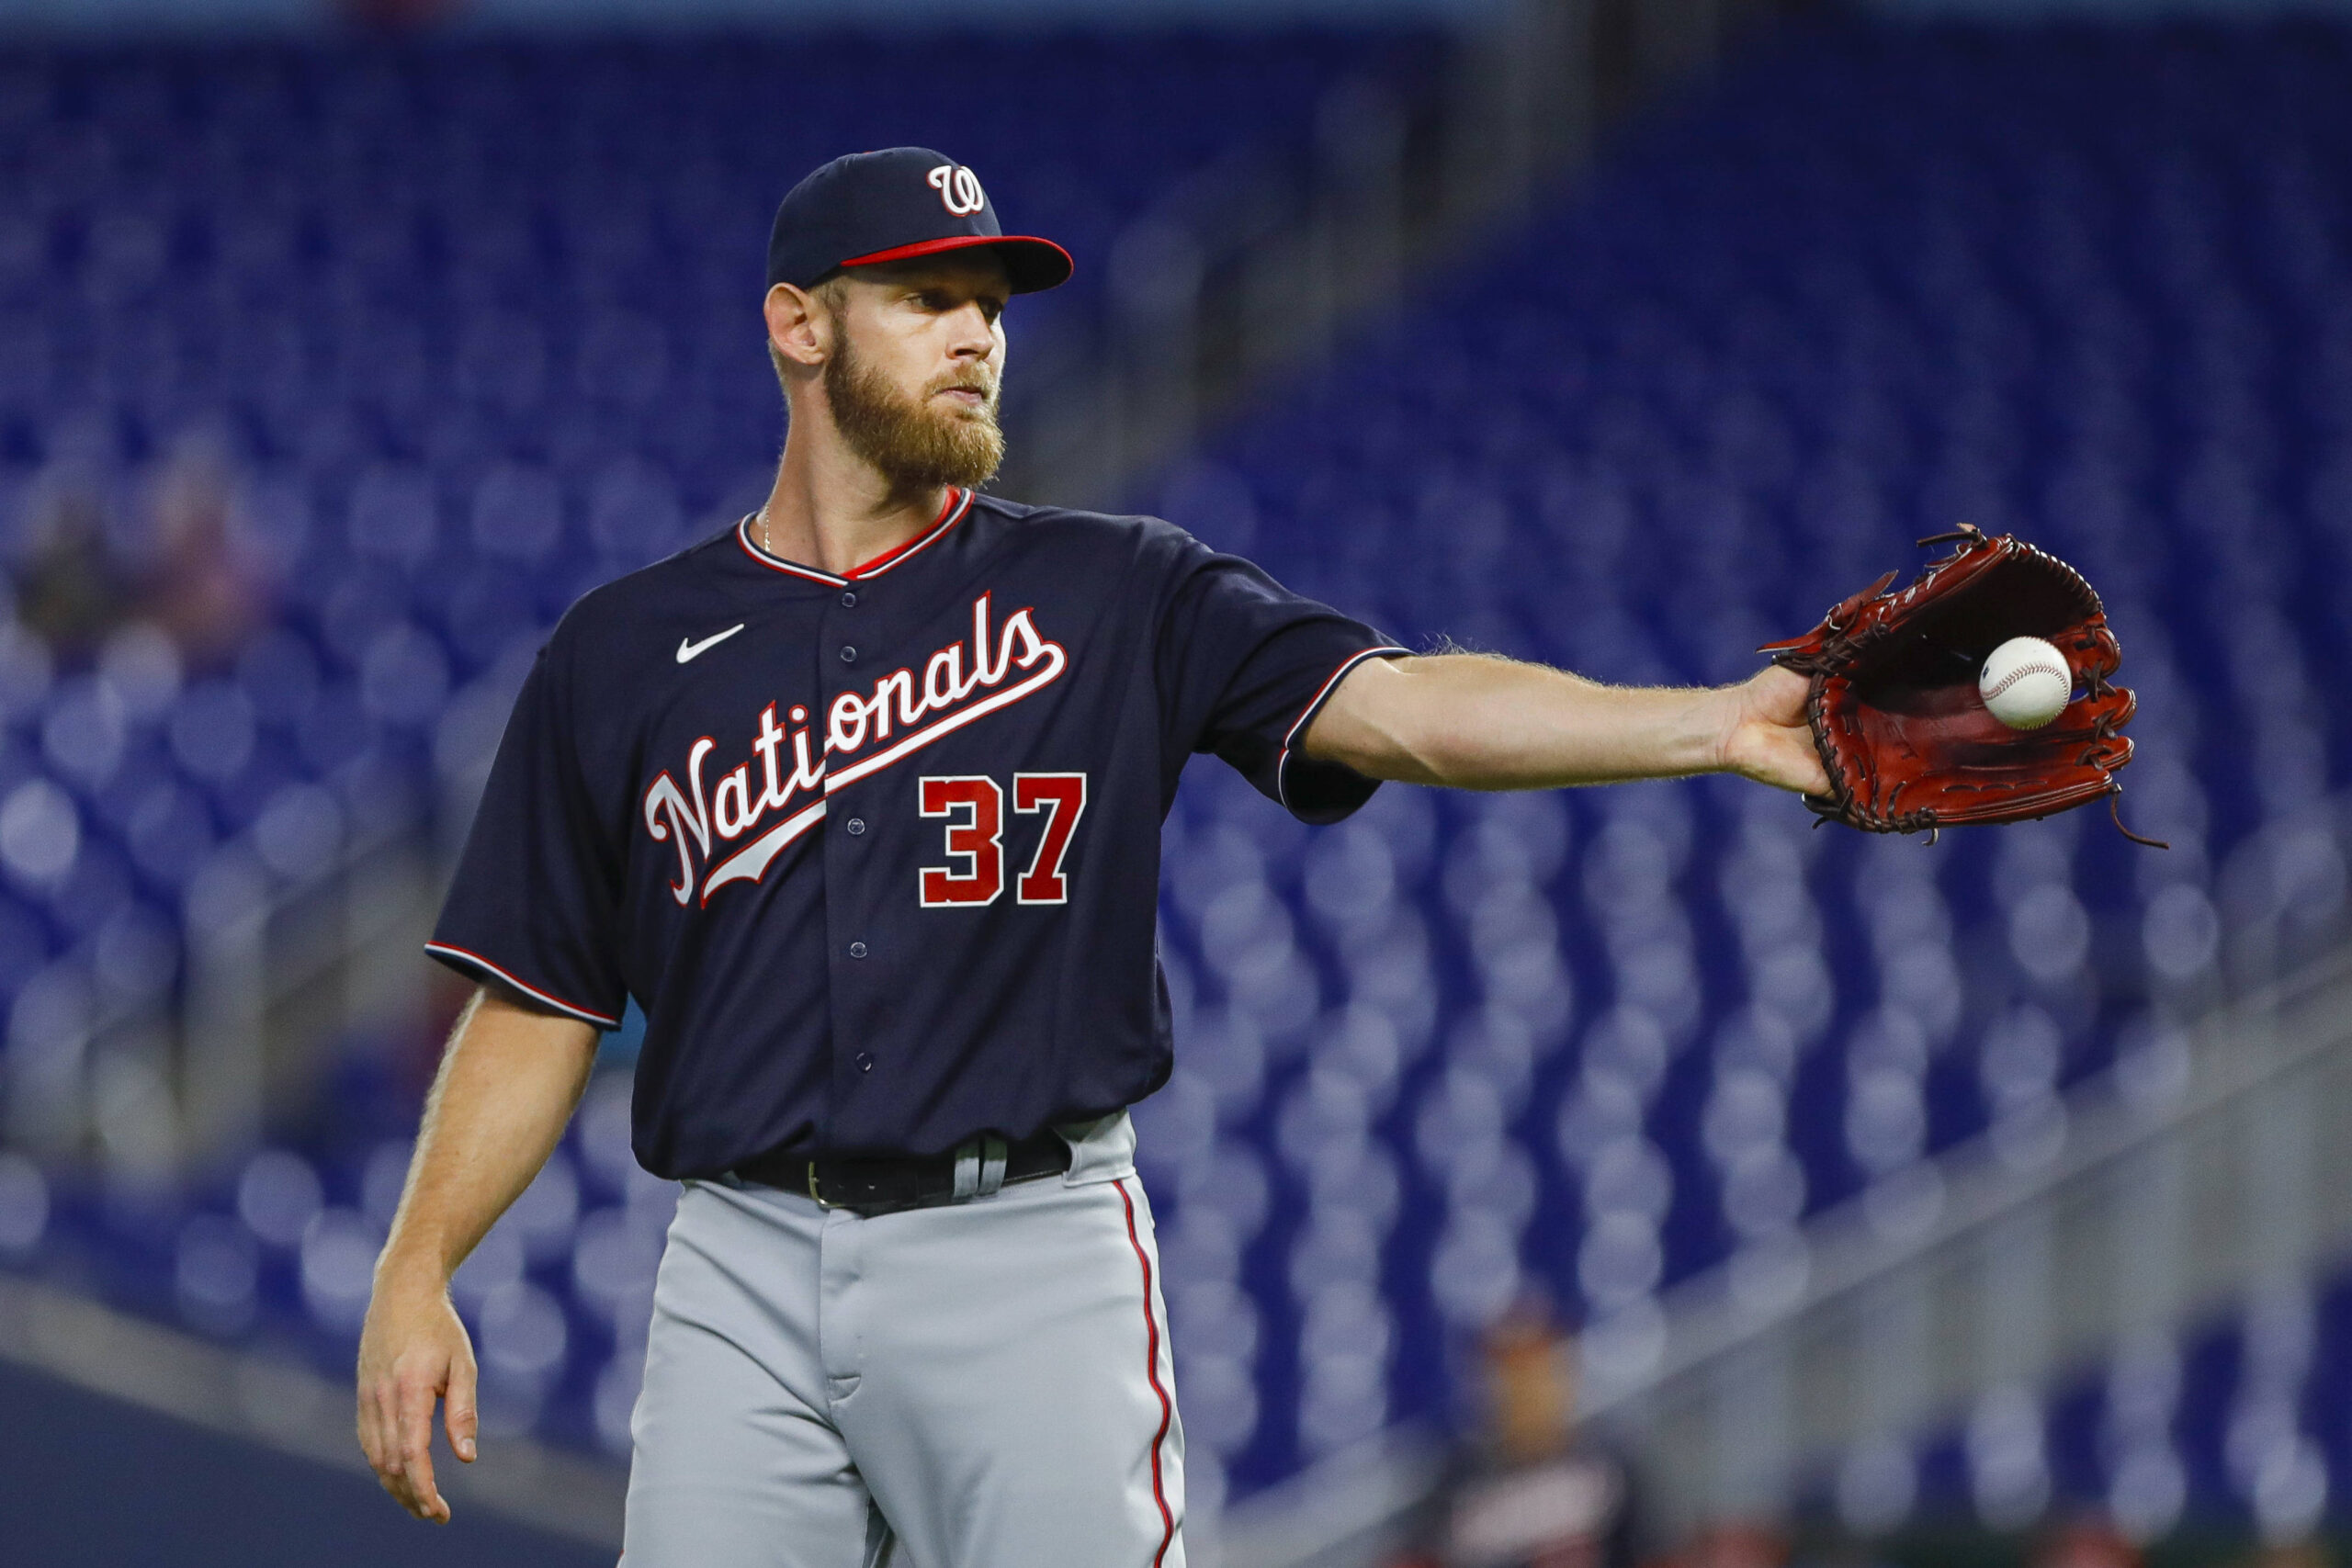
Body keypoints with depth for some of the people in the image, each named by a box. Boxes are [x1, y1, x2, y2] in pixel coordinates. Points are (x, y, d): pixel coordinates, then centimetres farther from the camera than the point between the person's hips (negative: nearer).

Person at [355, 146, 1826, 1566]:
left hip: (1032, 1257, -1)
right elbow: (540, 1008, 12)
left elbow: (1396, 708, -7)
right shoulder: (626, 653, 11)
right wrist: (416, 1272, -1)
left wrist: (1716, 726, -22)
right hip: (747, 1273, 1)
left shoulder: (1114, 598, 6)